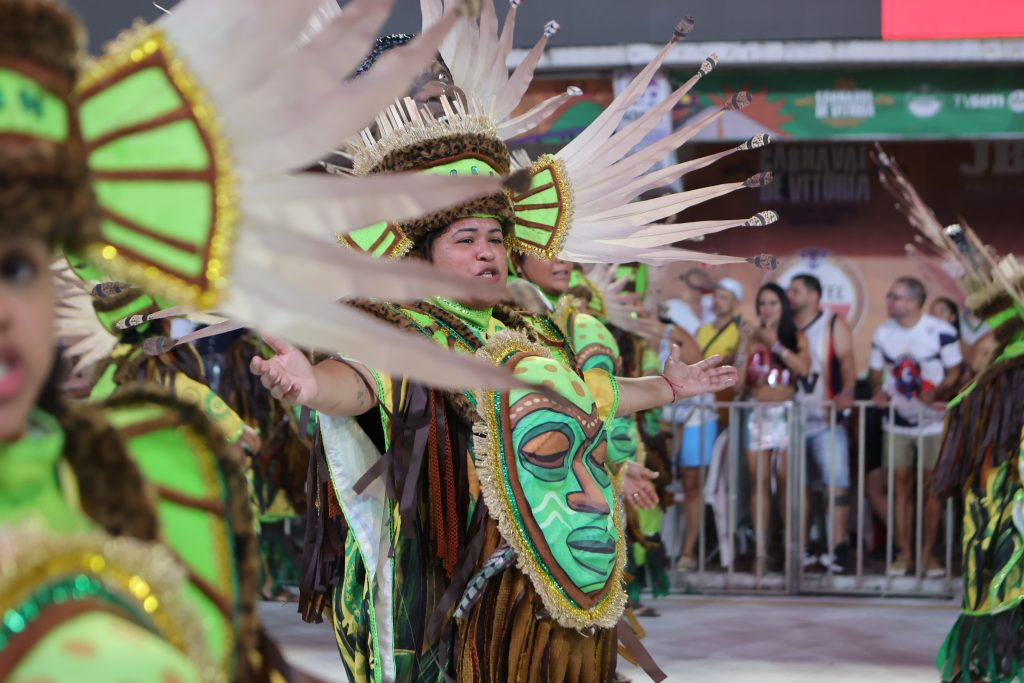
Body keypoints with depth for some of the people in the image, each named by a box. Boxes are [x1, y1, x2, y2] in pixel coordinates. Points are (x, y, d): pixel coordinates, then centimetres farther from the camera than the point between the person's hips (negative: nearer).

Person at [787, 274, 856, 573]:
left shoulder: (834, 324, 1)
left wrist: (846, 391, -28)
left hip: (826, 419, -4)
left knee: (837, 483, -9)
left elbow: (847, 359, -10)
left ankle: (838, 549, -7)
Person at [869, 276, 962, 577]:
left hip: (933, 421, -3)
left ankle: (927, 553, 10)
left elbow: (954, 372, -6)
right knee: (901, 488, 3)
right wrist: (877, 390, -10)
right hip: (897, 422, 3)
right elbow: (875, 372, 11)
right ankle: (904, 553, 10)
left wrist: (936, 392, -23)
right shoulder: (883, 333, 2)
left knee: (931, 489, 0)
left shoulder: (942, 332, -12)